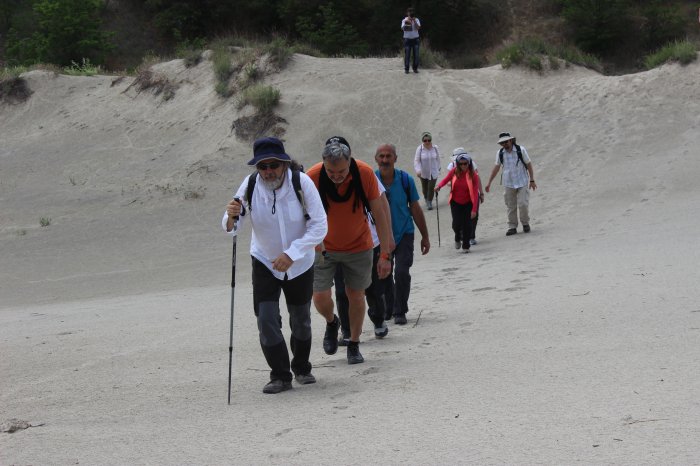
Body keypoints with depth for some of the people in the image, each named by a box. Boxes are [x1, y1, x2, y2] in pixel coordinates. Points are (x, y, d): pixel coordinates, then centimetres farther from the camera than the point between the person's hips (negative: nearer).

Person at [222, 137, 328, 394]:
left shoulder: (302, 182, -24)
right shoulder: (250, 185, -19)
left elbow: (319, 226, -20)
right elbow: (231, 229, -15)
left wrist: (291, 253, -29)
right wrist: (231, 217, -39)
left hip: (300, 264, 0)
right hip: (264, 262, 0)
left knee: (301, 322, 12)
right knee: (266, 320, -12)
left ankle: (302, 368, 36)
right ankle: (280, 375, 2)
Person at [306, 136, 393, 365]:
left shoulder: (365, 174, -21)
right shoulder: (312, 177, -23)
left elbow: (379, 213, -12)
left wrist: (385, 254, -12)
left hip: (359, 246, 0)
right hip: (324, 247, 0)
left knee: (356, 295, 6)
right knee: (320, 297, -7)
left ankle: (354, 345, 25)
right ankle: (332, 323, 27)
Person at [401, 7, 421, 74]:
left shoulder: (416, 20, 3)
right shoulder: (404, 20, 2)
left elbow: (418, 28, -11)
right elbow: (403, 28, -12)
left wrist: (414, 21, -24)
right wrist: (406, 23, -26)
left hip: (415, 38, 1)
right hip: (407, 38, -1)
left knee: (416, 54, -1)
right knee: (407, 54, -4)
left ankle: (415, 68, 9)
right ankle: (406, 69, 2)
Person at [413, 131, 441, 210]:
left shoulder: (435, 148, -10)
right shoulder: (419, 149, -16)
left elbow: (437, 159, 4)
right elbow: (416, 160, -16)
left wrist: (438, 168, 15)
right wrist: (418, 170, -30)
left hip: (433, 172, 0)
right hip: (423, 173, 0)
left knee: (431, 188, -7)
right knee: (425, 188, 16)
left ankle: (429, 202, 8)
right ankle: (426, 199, 44)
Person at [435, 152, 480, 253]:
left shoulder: (473, 175, -15)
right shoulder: (454, 172, -8)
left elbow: (475, 193, -16)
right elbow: (446, 180, 6)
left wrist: (474, 209, -21)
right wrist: (439, 186, -18)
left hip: (468, 203, -1)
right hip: (456, 202, 1)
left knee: (467, 224, -5)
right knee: (456, 224, -7)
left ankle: (466, 246, 13)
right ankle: (457, 238, 27)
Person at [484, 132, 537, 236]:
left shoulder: (520, 150, -9)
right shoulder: (500, 153, -1)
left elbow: (529, 165, -2)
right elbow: (496, 168, 8)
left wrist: (532, 180, -2)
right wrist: (489, 183, 8)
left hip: (522, 182, -2)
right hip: (508, 183, 2)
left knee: (523, 204, -7)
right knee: (510, 206, 3)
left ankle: (525, 223, 14)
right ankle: (512, 227, 11)